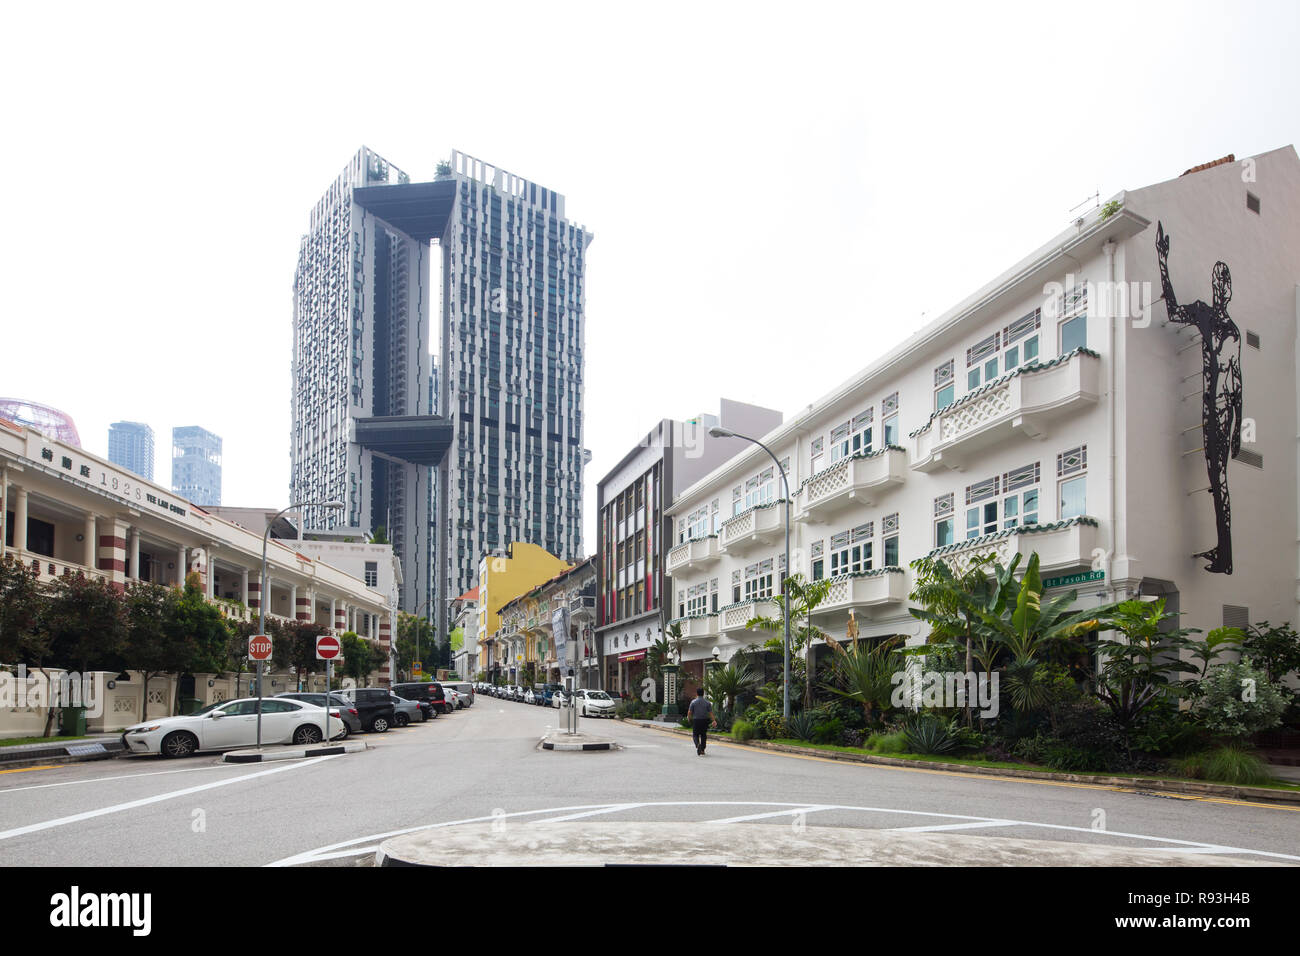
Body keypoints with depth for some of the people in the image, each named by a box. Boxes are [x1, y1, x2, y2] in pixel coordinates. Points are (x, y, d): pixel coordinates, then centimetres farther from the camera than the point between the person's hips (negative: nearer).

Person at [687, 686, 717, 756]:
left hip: (696, 720, -2)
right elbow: (711, 712, -7)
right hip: (704, 721, 2)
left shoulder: (693, 702, -5)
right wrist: (714, 720, -6)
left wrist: (689, 718, 14)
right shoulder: (707, 702, 0)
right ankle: (702, 750, 11)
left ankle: (697, 744, -19)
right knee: (703, 736, 13)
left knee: (695, 735, 9)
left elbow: (689, 712, -4)